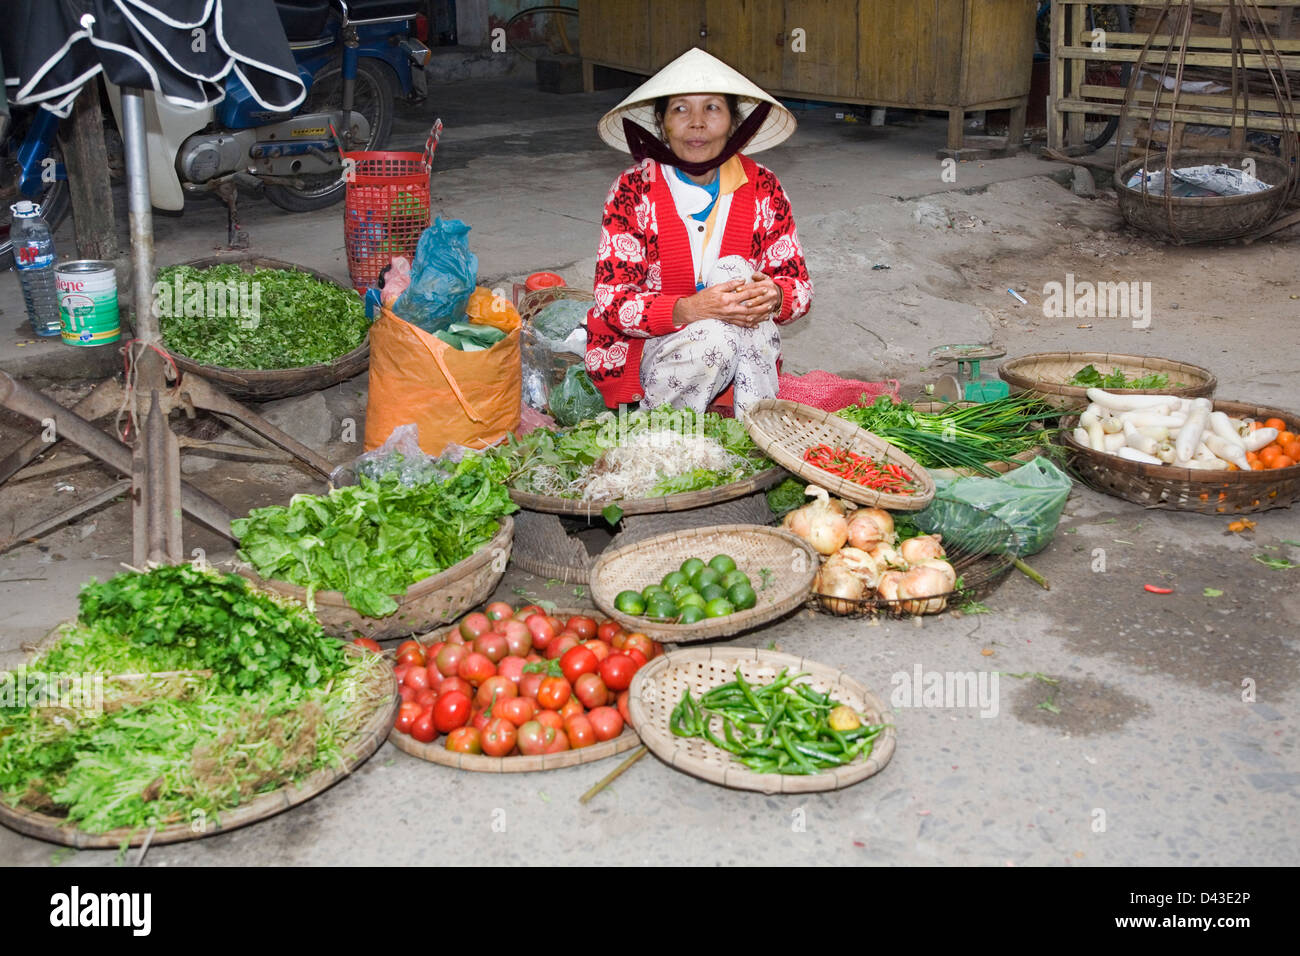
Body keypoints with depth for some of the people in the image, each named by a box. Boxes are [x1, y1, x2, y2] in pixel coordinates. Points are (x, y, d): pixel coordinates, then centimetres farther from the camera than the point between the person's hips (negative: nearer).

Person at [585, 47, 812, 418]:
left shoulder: (763, 189, -1)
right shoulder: (634, 191, -9)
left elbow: (799, 283, 0)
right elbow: (611, 300, -15)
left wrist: (773, 296, -27)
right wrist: (690, 309, -34)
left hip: (743, 353, 3)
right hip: (643, 352, -3)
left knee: (733, 270, -25)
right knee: (713, 338, -33)